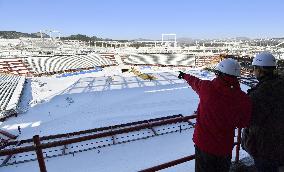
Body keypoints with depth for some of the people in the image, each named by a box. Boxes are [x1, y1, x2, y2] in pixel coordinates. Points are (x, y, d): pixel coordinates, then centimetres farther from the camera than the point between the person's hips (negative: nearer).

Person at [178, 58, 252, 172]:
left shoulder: (206, 87, -18)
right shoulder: (243, 99, -16)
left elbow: (194, 82, 5)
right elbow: (242, 124, -1)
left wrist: (185, 76, 27)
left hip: (203, 142, -1)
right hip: (225, 147, 1)